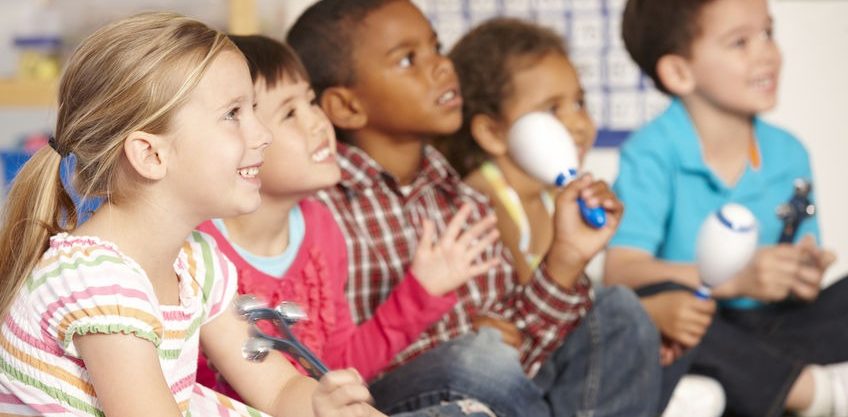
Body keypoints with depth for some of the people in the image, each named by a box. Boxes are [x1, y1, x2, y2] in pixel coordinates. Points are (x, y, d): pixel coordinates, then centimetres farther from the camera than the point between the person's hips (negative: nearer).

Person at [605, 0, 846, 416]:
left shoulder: (788, 153, 5)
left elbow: (797, 279, 7)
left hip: (770, 327, 5)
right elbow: (620, 271, -23)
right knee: (654, 298, -36)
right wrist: (736, 279, -33)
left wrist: (804, 278, -19)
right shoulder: (652, 154, -11)